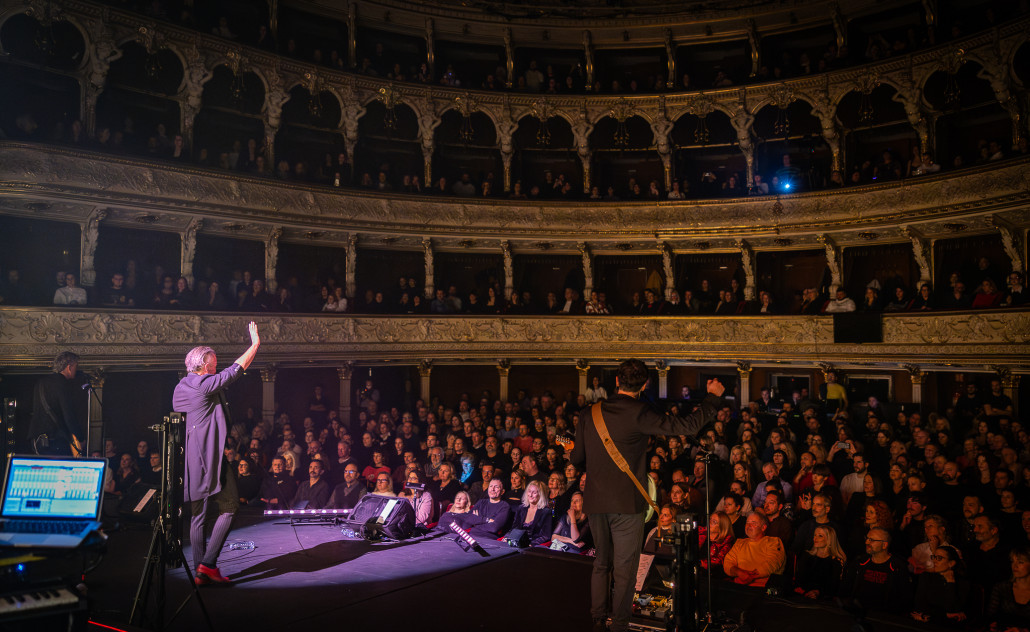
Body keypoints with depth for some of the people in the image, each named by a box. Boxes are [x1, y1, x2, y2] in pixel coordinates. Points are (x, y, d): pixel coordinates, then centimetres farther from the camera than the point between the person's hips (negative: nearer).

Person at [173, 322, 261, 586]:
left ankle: (200, 571, 12)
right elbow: (236, 368, -7)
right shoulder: (206, 384, -11)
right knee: (228, 508, -2)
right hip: (211, 458, -8)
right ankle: (208, 564, -8)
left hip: (189, 460, 9)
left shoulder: (179, 389, 14)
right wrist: (255, 343, 2)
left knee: (198, 514, 10)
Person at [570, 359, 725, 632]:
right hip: (626, 503, -5)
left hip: (595, 502, 5)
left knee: (601, 563, 20)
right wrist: (713, 397, -2)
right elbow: (686, 426, -15)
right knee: (624, 568, 6)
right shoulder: (637, 414, -15)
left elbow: (576, 459, 9)